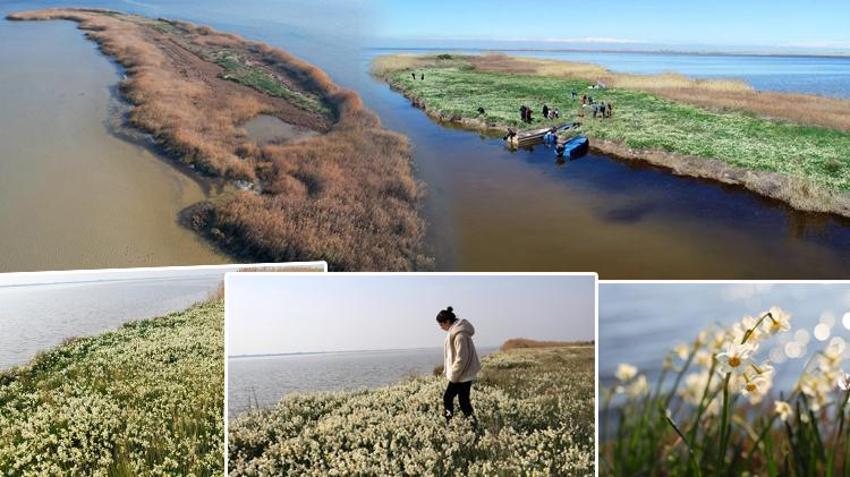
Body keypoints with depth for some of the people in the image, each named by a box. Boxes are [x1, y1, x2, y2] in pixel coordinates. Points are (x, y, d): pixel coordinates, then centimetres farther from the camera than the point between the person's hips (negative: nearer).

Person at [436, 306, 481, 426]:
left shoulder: (460, 335, -22)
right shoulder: (454, 332, 8)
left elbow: (461, 359, -23)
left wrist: (453, 375, -16)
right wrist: (449, 371, 16)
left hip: (463, 375, -10)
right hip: (458, 374, 10)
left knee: (463, 401, -1)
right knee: (447, 398, 13)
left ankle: (474, 424, 8)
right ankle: (448, 423, 20)